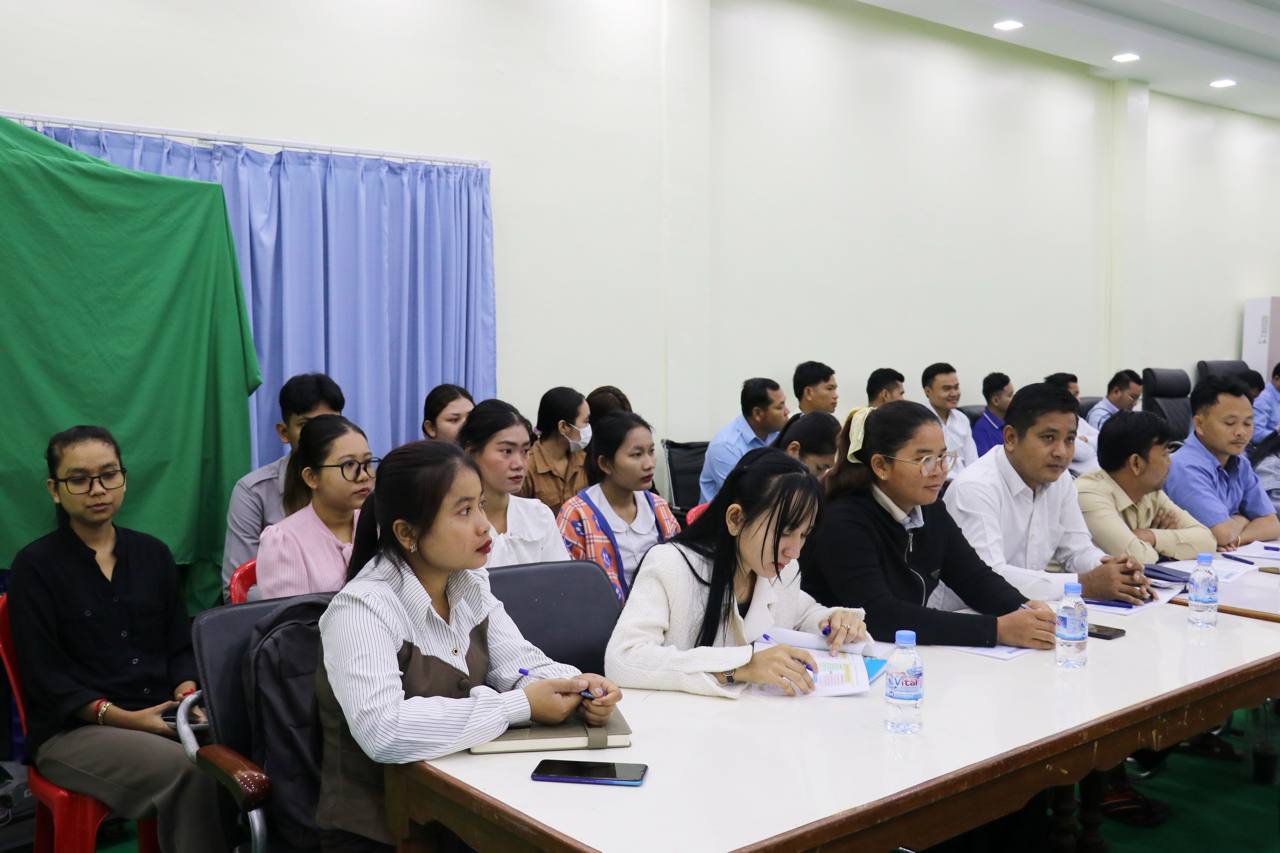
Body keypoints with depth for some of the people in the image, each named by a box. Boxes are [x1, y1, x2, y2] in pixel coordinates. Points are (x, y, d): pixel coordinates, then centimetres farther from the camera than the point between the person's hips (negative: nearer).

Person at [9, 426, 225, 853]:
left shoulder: (153, 553, 13)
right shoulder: (35, 565, -1)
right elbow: (44, 678, -6)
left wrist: (187, 698, -9)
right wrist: (121, 717, -18)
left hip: (162, 715, 4)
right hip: (72, 728, -4)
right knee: (187, 770, -32)